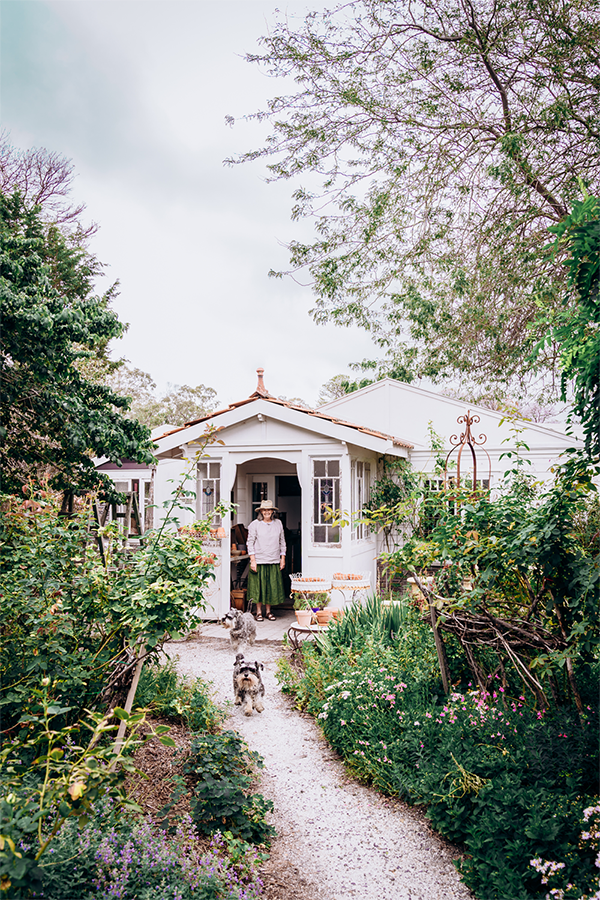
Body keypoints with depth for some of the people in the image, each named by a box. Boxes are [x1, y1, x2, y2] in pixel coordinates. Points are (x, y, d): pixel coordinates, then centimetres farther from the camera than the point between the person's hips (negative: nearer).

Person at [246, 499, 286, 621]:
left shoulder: (278, 524, 8)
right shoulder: (255, 524, -2)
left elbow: (282, 542, 13)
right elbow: (250, 542, -2)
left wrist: (283, 558, 9)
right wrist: (252, 560, -9)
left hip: (274, 561, 3)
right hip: (259, 561, -3)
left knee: (272, 586, 5)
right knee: (258, 586, 2)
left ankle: (268, 611, 18)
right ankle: (259, 612, 14)